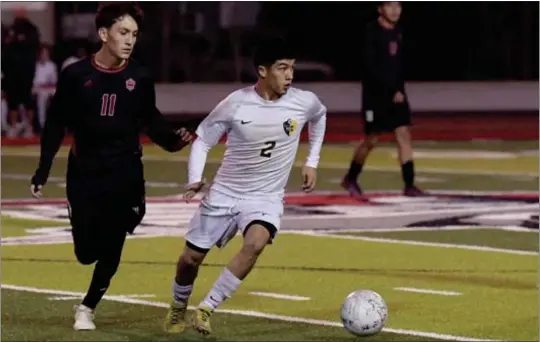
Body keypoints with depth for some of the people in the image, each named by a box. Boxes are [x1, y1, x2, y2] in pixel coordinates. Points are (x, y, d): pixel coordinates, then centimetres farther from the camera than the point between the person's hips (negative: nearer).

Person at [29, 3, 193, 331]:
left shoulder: (140, 78, -3)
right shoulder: (75, 75, -6)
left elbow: (151, 120, 8)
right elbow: (56, 125, 0)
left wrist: (173, 139, -13)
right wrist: (42, 172, -3)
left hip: (126, 174, 1)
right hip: (84, 172, -1)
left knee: (111, 249, 1)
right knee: (87, 251, 1)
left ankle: (88, 308, 18)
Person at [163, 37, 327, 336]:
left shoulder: (303, 103, -11)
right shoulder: (235, 104, -16)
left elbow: (320, 116, 16)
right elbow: (203, 140, -3)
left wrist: (312, 162, 12)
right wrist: (195, 179, -19)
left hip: (266, 198, 0)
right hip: (224, 194, 0)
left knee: (255, 243, -31)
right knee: (191, 258, 8)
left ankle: (207, 308, -19)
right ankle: (178, 306, 41)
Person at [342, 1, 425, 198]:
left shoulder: (397, 33, 8)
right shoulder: (372, 32, -12)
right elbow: (372, 67, -19)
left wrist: (400, 89, 6)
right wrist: (391, 91, -23)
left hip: (396, 93, 6)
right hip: (375, 94, -6)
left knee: (404, 135, -4)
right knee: (372, 140, 2)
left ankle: (409, 185, -5)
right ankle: (350, 179, 22)